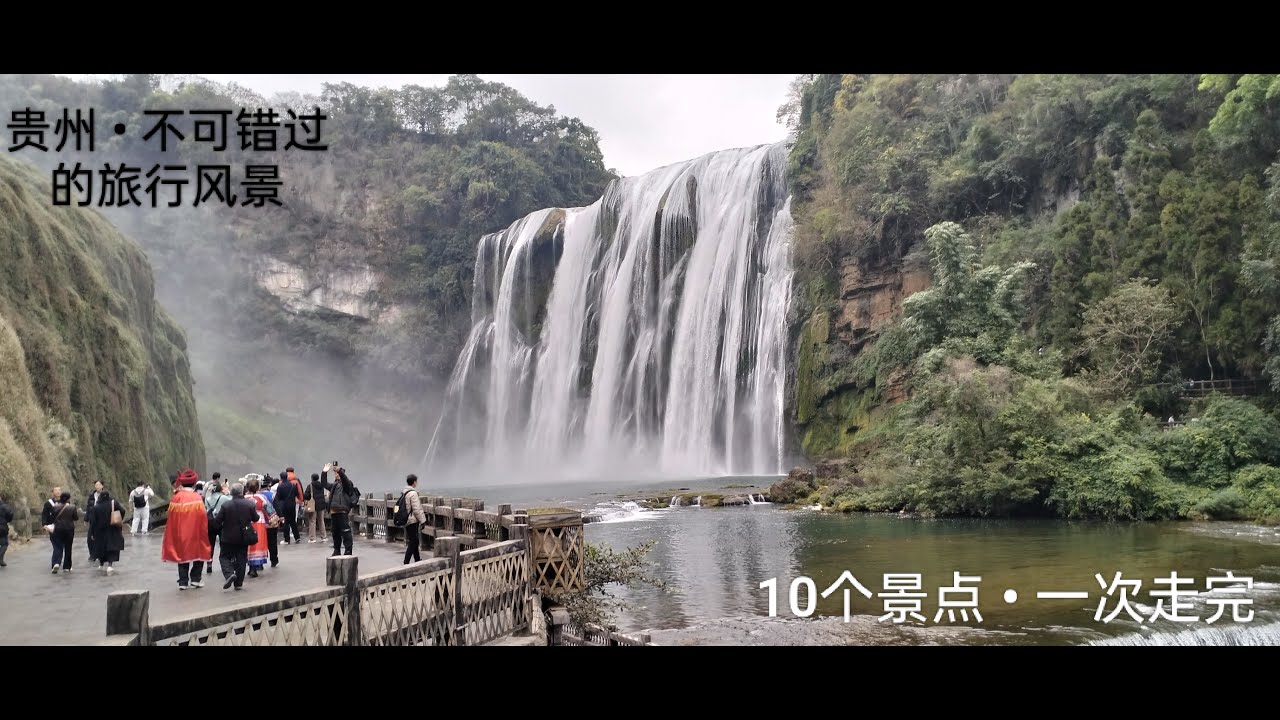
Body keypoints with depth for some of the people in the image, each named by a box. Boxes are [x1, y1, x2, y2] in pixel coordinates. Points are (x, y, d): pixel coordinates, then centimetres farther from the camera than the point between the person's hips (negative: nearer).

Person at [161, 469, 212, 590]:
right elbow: (203, 519, -10)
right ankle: (195, 579, 8)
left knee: (182, 554, 12)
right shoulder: (197, 498, -12)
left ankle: (183, 582, 9)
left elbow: (171, 518, 1)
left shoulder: (176, 498, -4)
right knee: (199, 553, 14)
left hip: (180, 534, 3)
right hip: (195, 534, -3)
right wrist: (204, 534, -1)